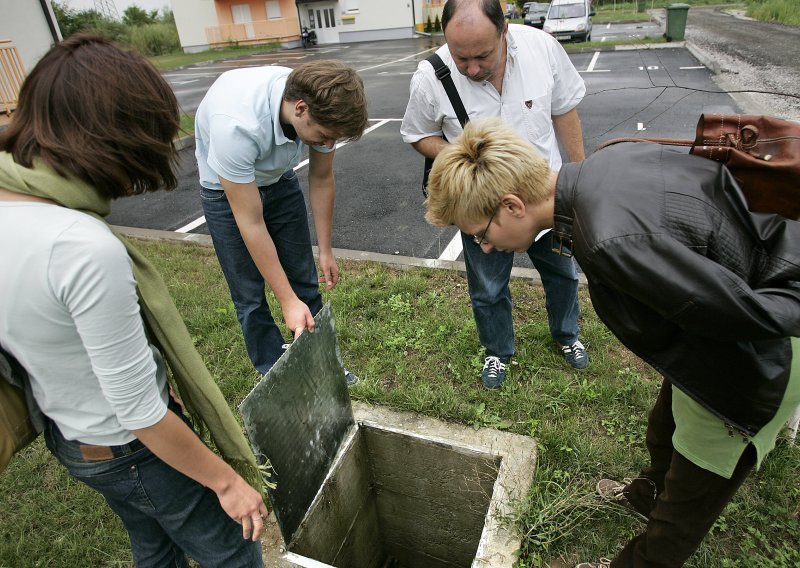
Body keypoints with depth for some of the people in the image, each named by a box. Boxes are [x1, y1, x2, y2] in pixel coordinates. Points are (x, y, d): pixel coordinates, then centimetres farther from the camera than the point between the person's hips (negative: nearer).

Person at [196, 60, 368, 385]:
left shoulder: (321, 107, -25)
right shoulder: (235, 125, -41)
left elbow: (321, 180, -8)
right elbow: (250, 224, -34)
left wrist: (326, 251, -2)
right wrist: (288, 301, -28)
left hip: (280, 181, 4)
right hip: (227, 191, -4)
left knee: (304, 279, 6)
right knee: (251, 296, 0)